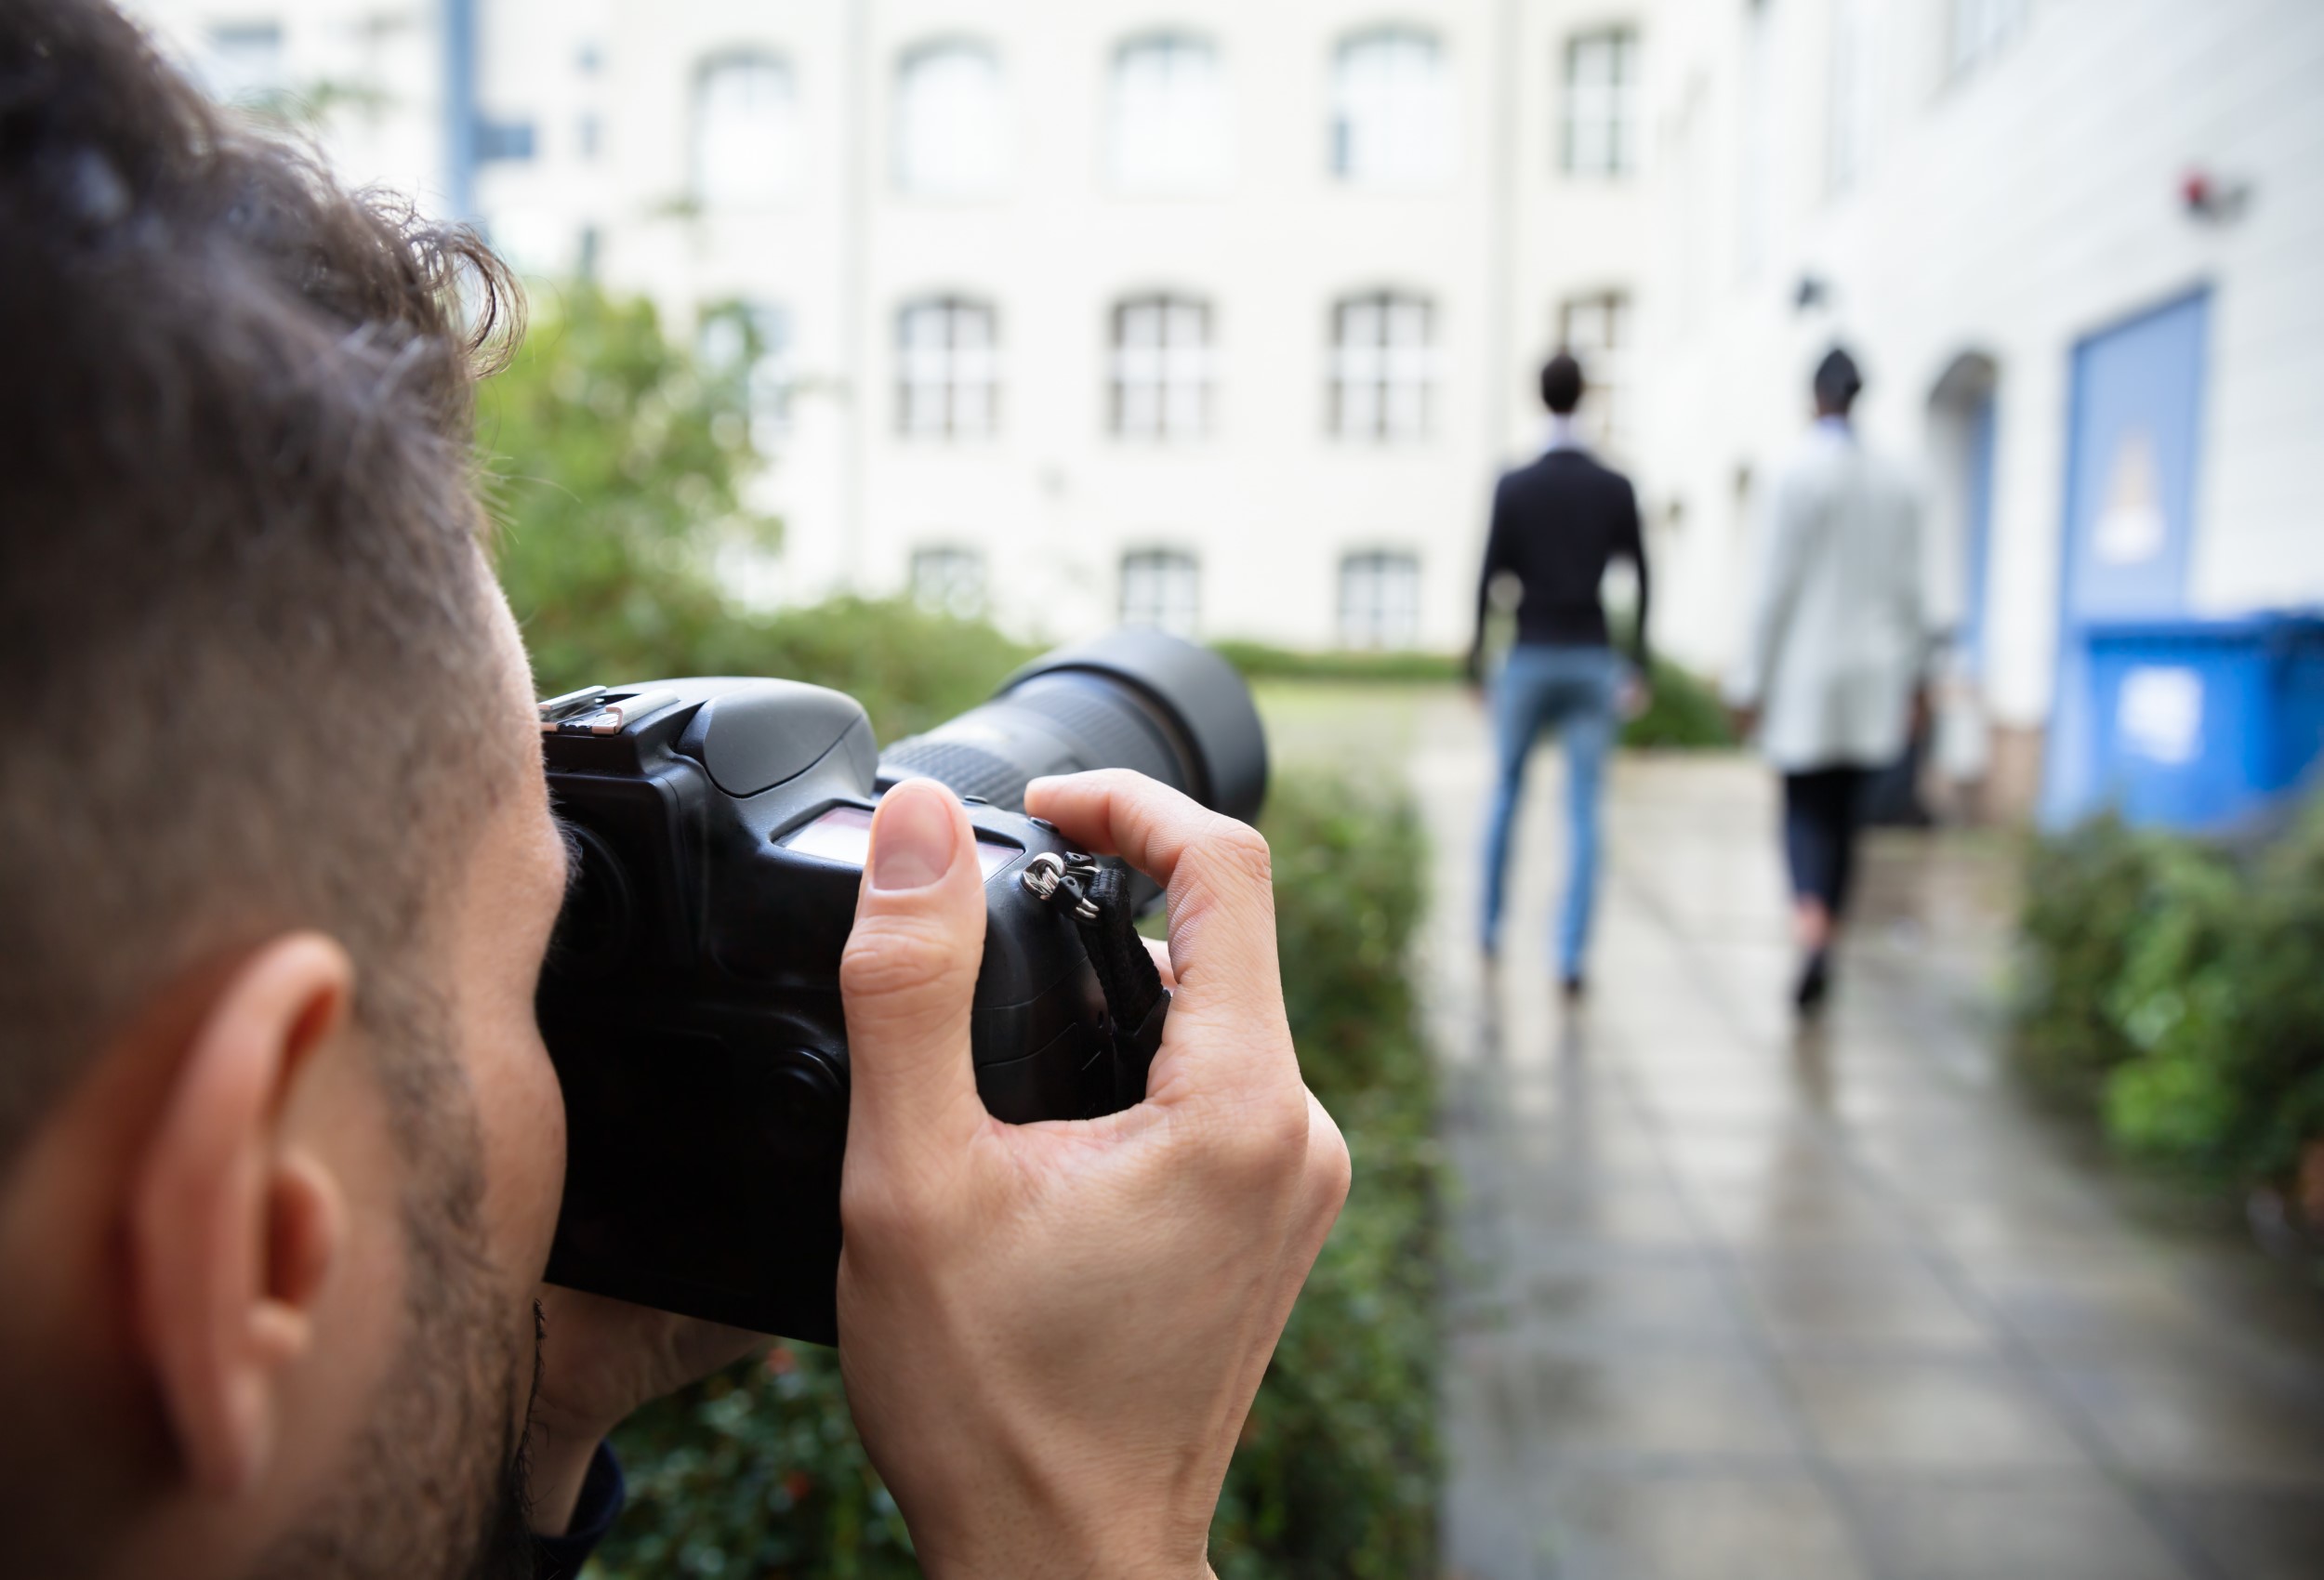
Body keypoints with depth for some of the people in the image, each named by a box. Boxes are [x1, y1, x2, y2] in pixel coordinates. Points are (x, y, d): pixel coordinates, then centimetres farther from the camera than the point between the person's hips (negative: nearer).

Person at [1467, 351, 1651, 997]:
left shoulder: (1513, 486, -5)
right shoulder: (1617, 488, 1)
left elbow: (1492, 575, -6)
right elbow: (1641, 580, 2)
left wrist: (1476, 650, 5)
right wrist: (1638, 664, 10)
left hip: (1529, 660, -1)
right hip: (1593, 663, 1)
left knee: (1506, 790, 19)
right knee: (1584, 812, 1)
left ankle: (1492, 926, 28)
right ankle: (1571, 956, -3)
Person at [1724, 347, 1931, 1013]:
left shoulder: (1798, 476, -11)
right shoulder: (1894, 483, 5)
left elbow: (1773, 589, -13)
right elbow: (1908, 591, 7)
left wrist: (1749, 683, -8)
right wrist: (1908, 680, 15)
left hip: (1805, 677, -4)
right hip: (1872, 675, 4)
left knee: (1806, 812, 3)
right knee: (1845, 813, 12)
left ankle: (1811, 935, -19)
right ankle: (1823, 954, 19)